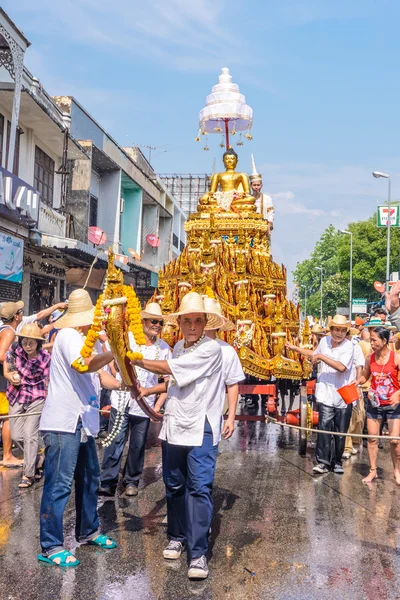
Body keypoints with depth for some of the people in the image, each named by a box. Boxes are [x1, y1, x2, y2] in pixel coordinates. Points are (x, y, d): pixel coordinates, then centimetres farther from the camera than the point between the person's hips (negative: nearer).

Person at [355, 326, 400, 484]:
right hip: (374, 403, 3)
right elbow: (365, 377, 12)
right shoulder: (370, 358, -2)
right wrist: (357, 381, -8)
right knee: (372, 438, 6)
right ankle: (372, 471, 18)